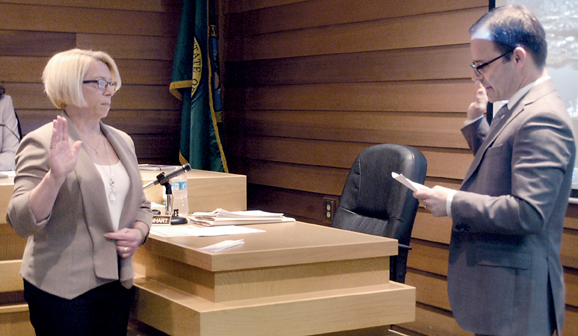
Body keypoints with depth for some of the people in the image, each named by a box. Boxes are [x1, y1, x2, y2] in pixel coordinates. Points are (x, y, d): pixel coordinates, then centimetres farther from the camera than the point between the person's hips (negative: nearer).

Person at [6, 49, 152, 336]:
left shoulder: (122, 141, 12)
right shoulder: (42, 143, -8)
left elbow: (140, 205, 21)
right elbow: (22, 221, -16)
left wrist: (138, 232, 0)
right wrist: (56, 176, -29)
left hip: (117, 281, 6)